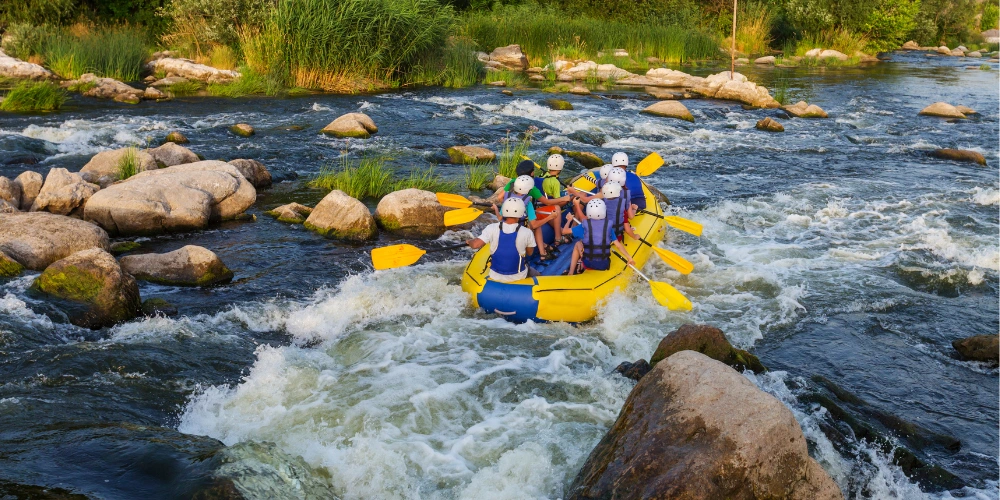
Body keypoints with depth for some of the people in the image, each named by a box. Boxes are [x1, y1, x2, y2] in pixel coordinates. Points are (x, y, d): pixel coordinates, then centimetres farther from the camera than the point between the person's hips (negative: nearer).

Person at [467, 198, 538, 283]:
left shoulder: (492, 228, -17)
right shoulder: (527, 233, -18)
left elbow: (475, 245, -19)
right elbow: (529, 252, -2)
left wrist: (469, 241, 3)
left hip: (495, 277, 2)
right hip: (518, 277, -2)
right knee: (536, 275, 28)